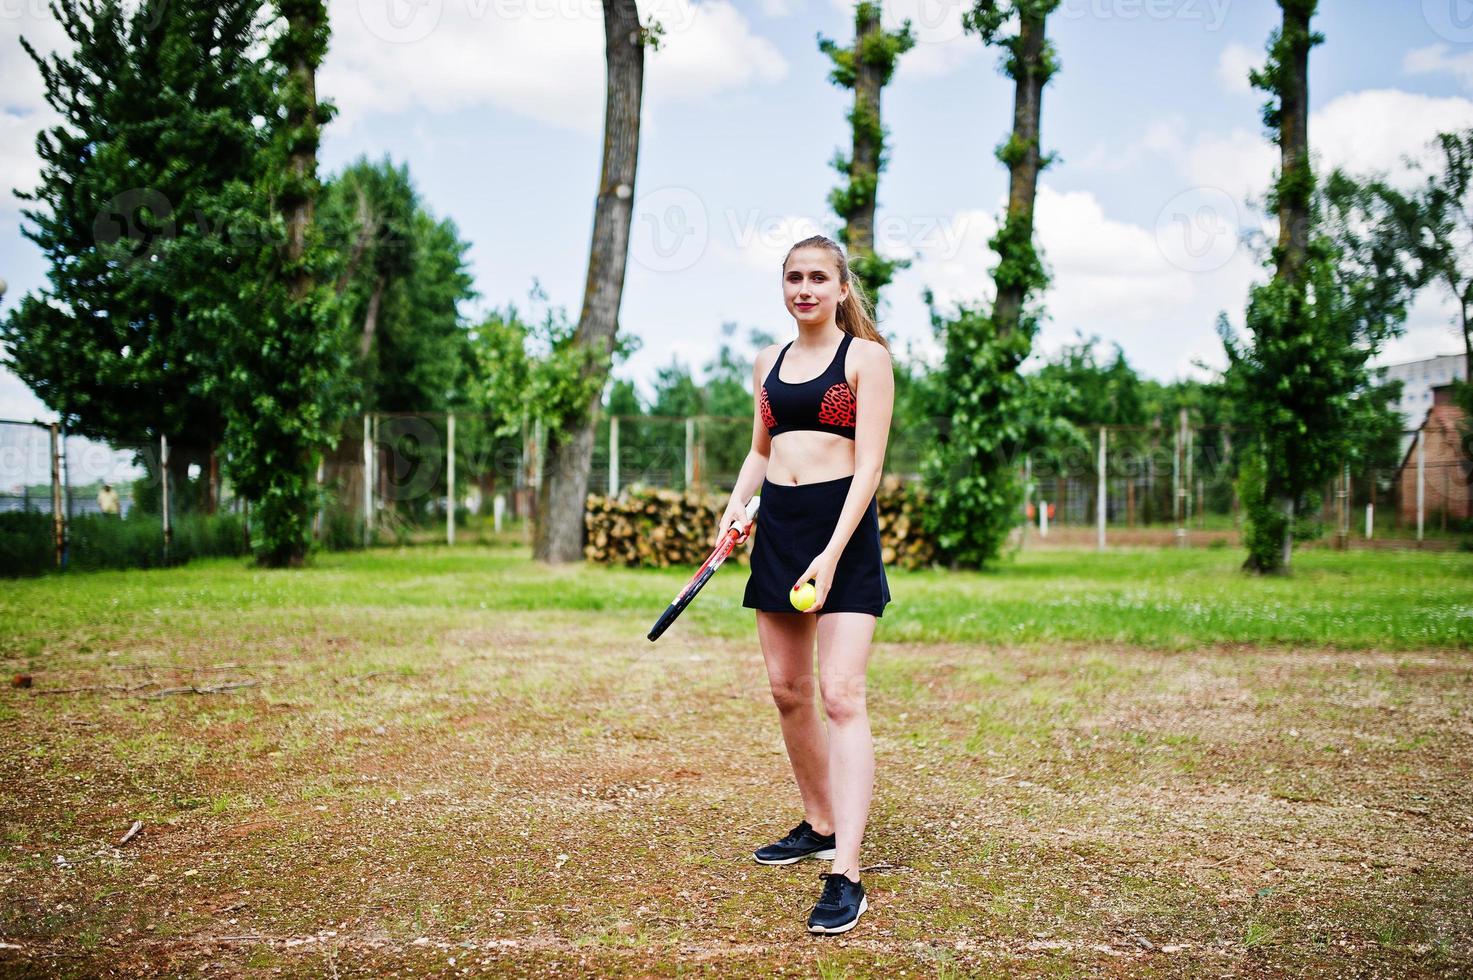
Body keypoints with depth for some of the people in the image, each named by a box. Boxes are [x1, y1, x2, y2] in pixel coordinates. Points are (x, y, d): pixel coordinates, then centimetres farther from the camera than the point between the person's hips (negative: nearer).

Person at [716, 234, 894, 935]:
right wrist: (737, 503, 5)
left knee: (841, 695, -13)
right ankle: (819, 826, 30)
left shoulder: (866, 357, -3)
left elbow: (869, 463, -10)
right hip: (778, 527, 6)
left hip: (842, 525, -6)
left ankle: (845, 877, -14)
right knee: (786, 691, 11)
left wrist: (832, 552, -20)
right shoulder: (769, 362, 15)